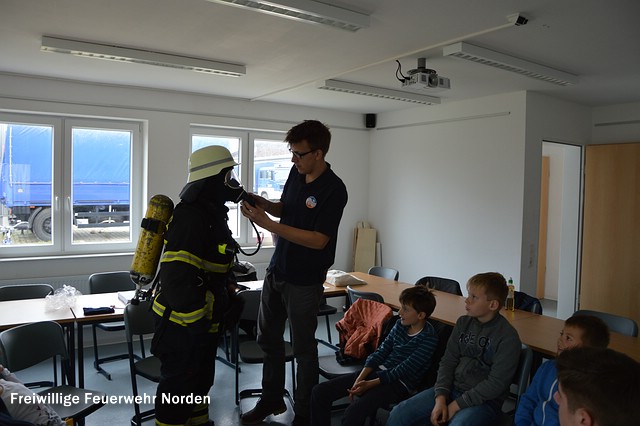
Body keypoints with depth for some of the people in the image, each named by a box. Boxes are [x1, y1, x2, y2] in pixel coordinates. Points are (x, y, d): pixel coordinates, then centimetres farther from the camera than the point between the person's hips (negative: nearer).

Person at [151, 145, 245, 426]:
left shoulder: (210, 212, 9)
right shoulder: (191, 216, -24)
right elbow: (176, 275, -30)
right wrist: (195, 320, -25)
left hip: (201, 321, 10)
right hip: (184, 324, -10)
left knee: (200, 381, 25)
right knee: (178, 386, 7)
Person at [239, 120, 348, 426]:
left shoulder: (334, 189, -20)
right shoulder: (296, 173, 1)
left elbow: (318, 240, -23)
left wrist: (268, 224, -24)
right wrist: (261, 203, -5)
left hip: (304, 282, -7)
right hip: (277, 270, 8)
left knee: (303, 348, 7)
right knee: (268, 338, 18)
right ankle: (272, 400, 38)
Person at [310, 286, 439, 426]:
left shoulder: (429, 337, -13)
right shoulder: (400, 325, 8)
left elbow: (404, 370, -16)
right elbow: (381, 351, 4)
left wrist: (370, 384, -19)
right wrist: (359, 379, -8)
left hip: (400, 383, -7)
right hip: (378, 371, 7)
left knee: (354, 411, -33)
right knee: (319, 392, -4)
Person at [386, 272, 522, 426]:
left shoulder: (508, 337, -12)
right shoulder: (463, 322, 6)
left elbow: (496, 383, -14)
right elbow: (448, 361, 6)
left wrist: (457, 405, -13)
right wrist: (441, 397, -8)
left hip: (484, 401, -5)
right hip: (452, 389, 5)